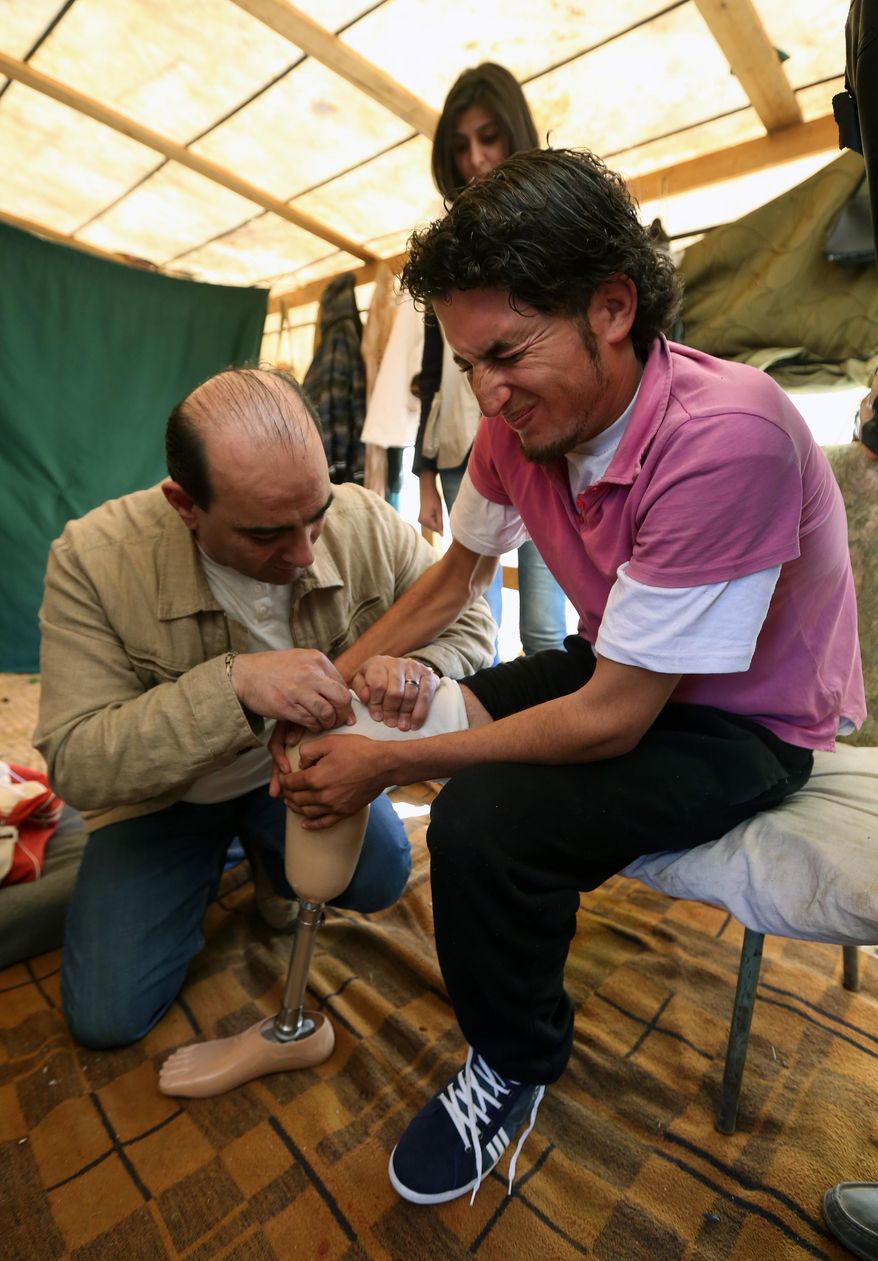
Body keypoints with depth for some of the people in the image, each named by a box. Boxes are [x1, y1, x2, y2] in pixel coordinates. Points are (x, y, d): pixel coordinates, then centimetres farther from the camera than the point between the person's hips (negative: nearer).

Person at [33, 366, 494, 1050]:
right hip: (164, 791, 0)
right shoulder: (93, 559, -27)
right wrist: (230, 683, -43)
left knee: (381, 879, -17)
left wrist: (419, 669, -34)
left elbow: (470, 624, -9)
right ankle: (210, 859, 24)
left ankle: (271, 854, 17)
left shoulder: (368, 525, -21)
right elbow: (75, 765, -26)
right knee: (107, 1016, -5)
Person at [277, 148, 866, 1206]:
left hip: (748, 723, -6)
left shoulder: (725, 436, -31)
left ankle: (515, 1065, 8)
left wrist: (387, 765, -23)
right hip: (617, 668, 7)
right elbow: (459, 570, 5)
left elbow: (609, 722, -29)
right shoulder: (519, 422, -9)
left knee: (486, 817, -26)